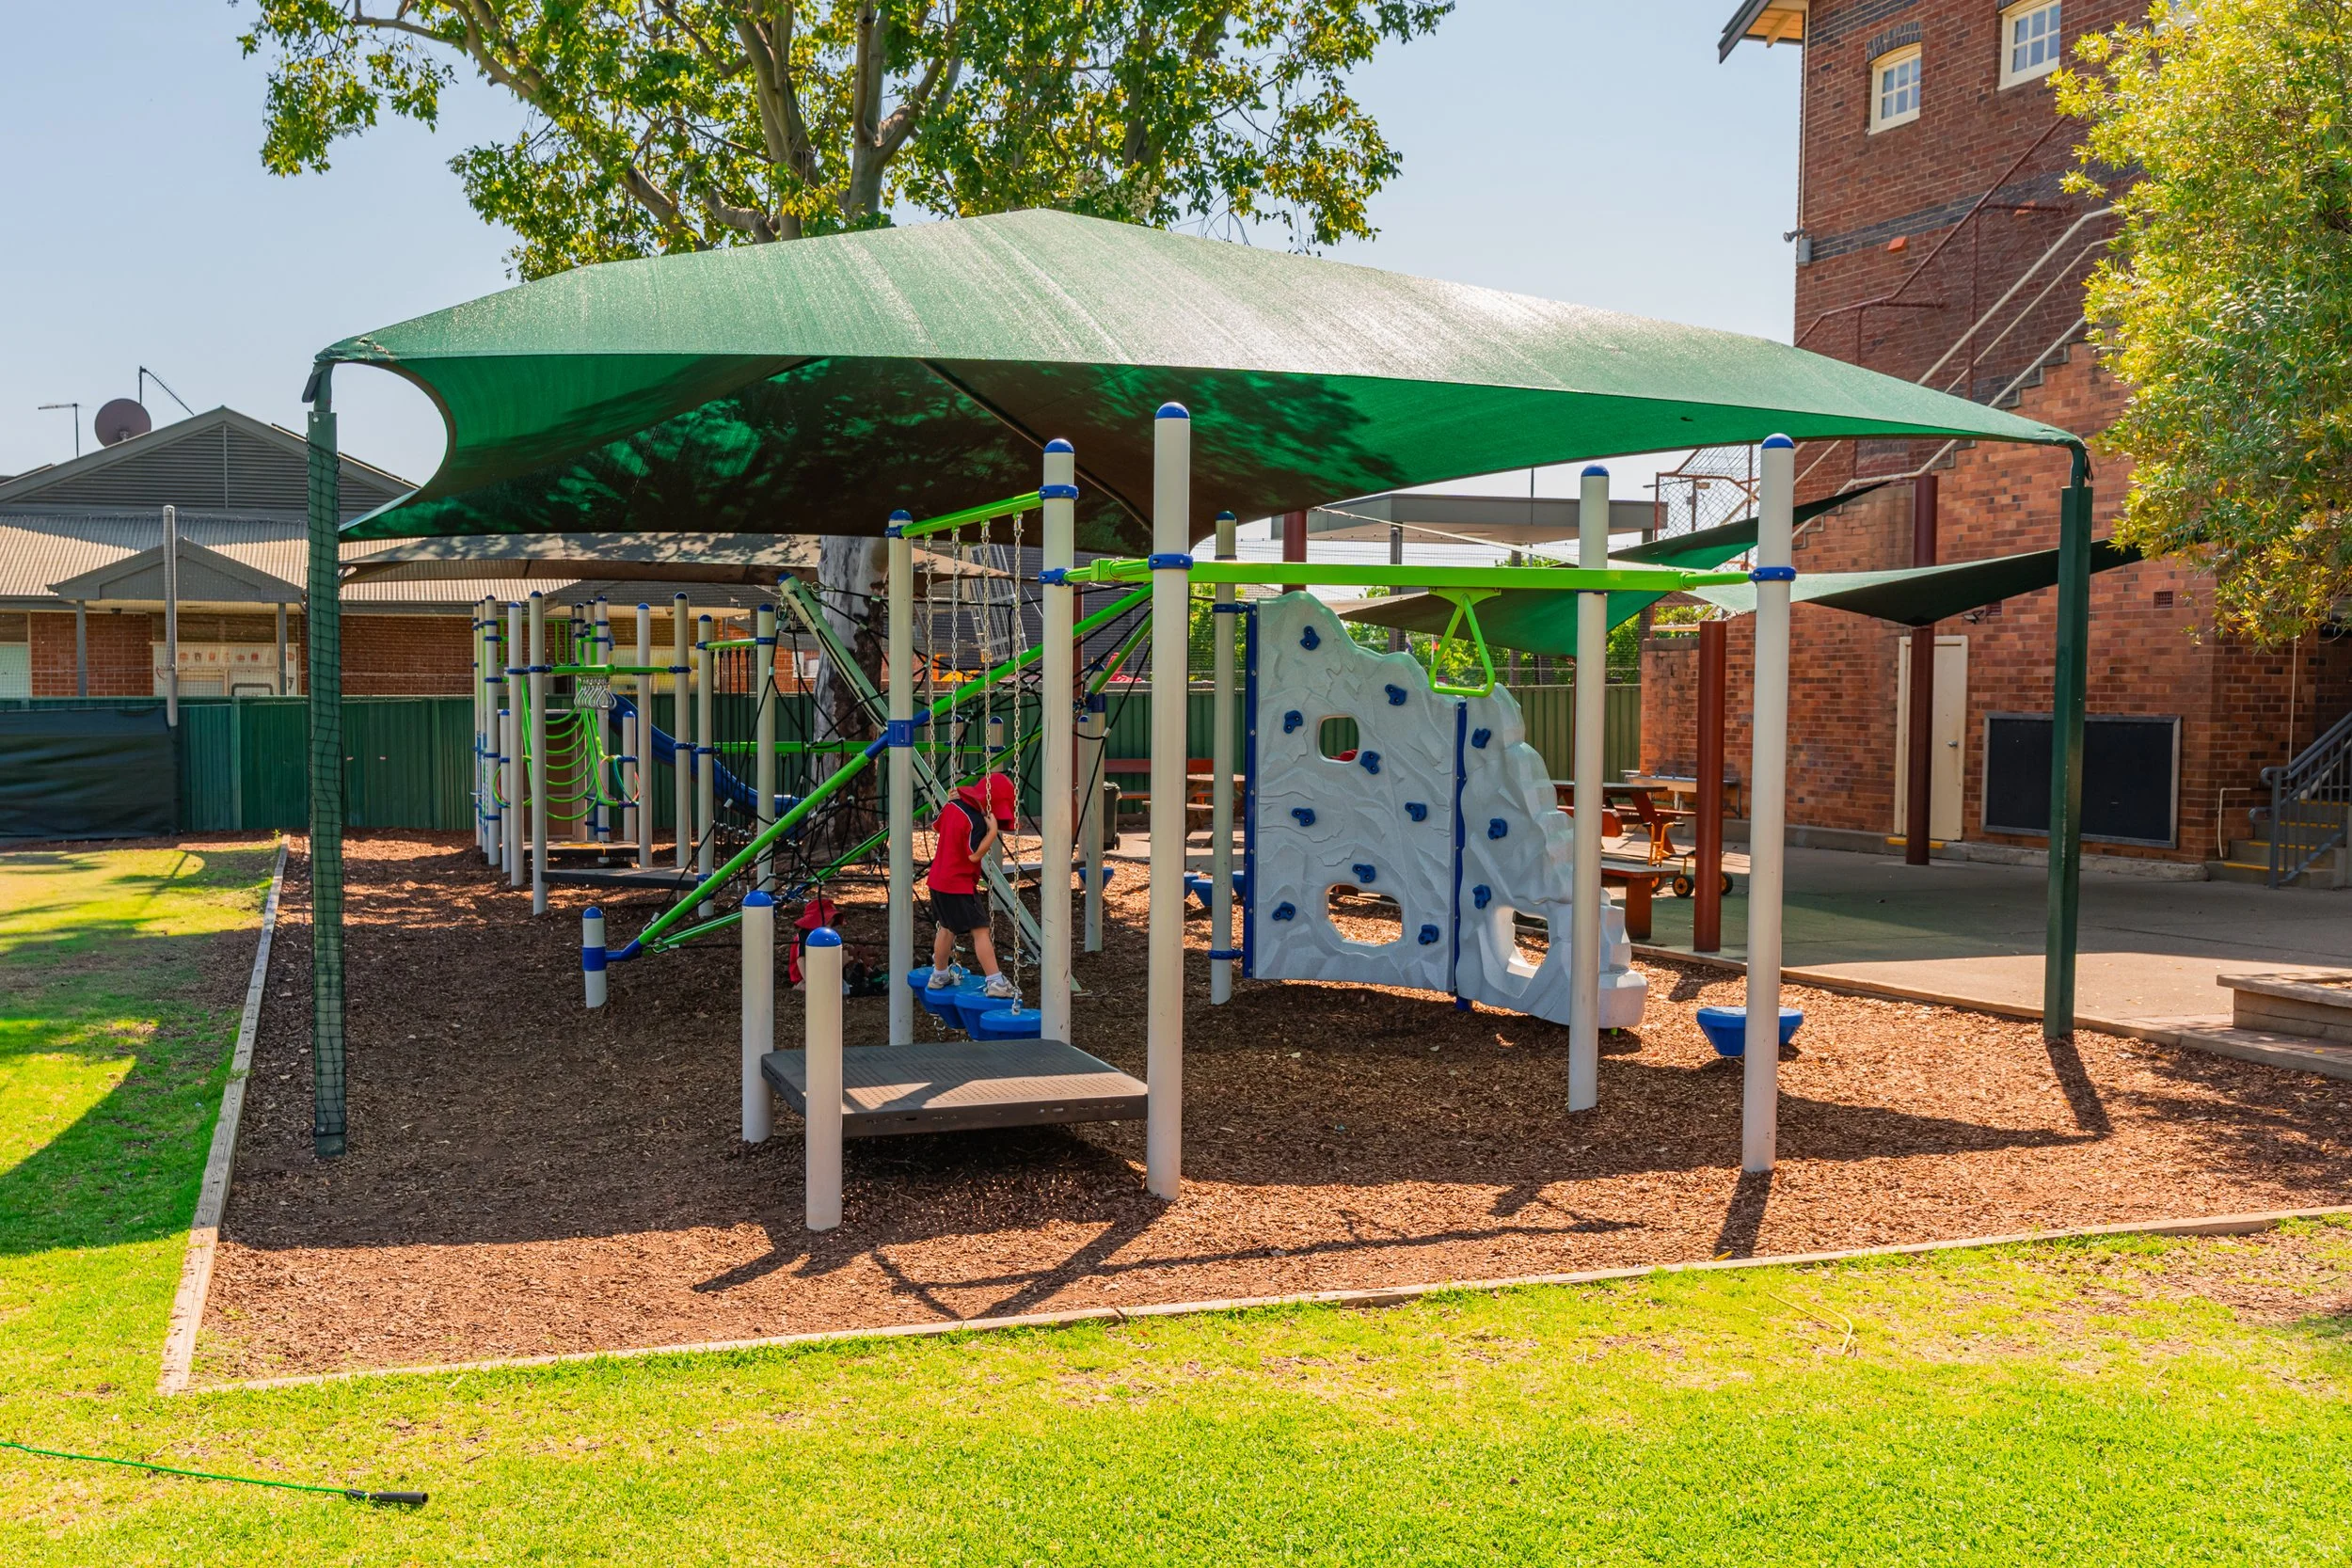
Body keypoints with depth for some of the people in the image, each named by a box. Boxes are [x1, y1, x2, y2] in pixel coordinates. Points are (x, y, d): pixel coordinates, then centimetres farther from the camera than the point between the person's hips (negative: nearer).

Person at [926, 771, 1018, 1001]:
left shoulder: (951, 806, 4)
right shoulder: (976, 822, -21)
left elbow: (936, 827, 22)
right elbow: (974, 855, -24)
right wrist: (993, 830, -23)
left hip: (938, 879, 9)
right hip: (960, 884, -9)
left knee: (946, 928, 22)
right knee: (980, 931, -7)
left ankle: (939, 975, 34)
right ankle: (996, 983, -11)